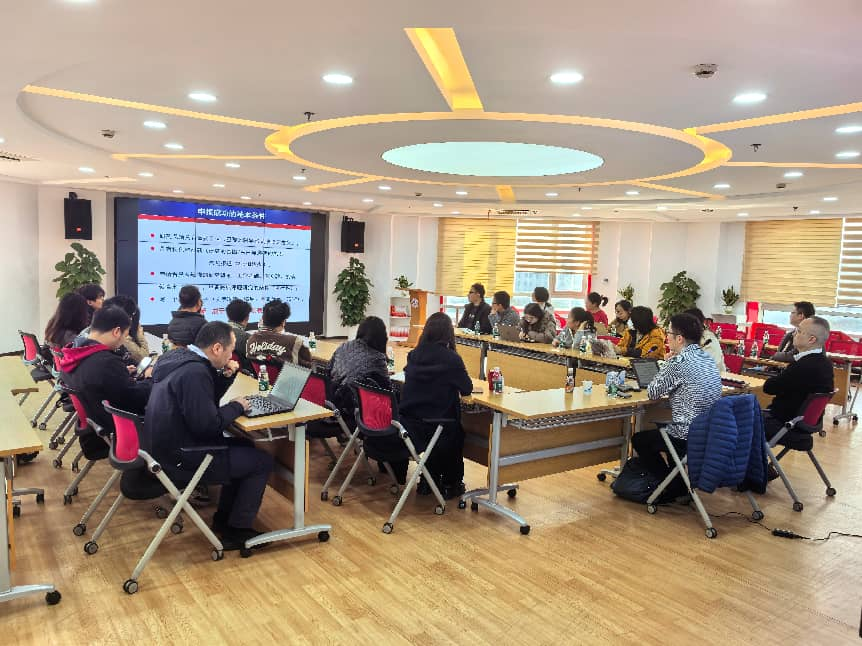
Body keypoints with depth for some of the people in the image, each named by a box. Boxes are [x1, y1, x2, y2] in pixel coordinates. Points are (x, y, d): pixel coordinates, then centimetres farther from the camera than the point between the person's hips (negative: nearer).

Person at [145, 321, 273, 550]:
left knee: (245, 447, 23)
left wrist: (226, 376, 2)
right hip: (182, 460, -10)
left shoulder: (178, 357, 5)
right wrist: (236, 406, -11)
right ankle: (236, 531, 10)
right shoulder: (194, 372, -27)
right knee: (262, 461, -1)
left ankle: (223, 518, 29)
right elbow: (208, 424, -28)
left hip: (167, 446, 10)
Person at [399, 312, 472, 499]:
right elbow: (467, 389, -2)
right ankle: (451, 485, 35)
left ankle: (428, 480, 39)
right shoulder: (451, 359, -14)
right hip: (437, 428, -5)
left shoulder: (414, 355, 0)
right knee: (457, 431, 30)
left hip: (409, 425, 5)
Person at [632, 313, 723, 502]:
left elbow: (652, 393, -9)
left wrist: (666, 364, 1)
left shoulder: (678, 362, -20)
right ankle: (680, 484, 31)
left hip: (688, 436, -8)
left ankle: (673, 488, 15)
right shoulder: (707, 358, 6)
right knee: (664, 430, 34)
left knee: (639, 439, 15)